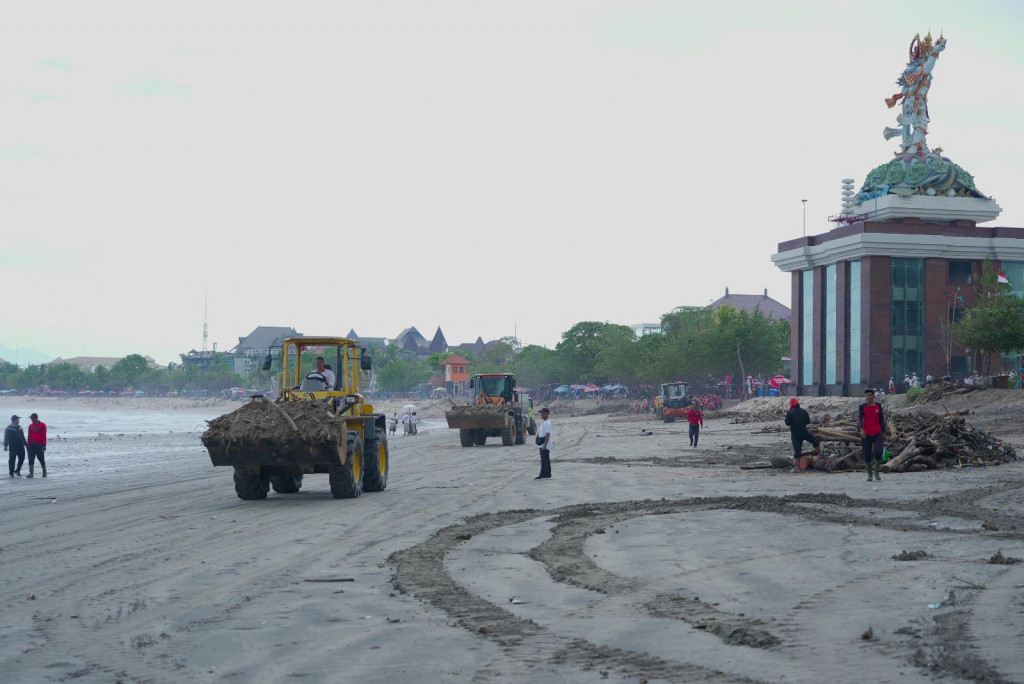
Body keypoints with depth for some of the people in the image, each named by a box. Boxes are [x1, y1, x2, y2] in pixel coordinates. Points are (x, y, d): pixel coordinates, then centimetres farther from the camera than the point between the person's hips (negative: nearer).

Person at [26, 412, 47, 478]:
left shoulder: (42, 425, -3)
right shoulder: (31, 426, 9)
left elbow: (44, 436, -6)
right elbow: (29, 436, 12)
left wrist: (44, 445, -11)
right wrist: (28, 445, 8)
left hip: (39, 445, -4)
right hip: (32, 445, 4)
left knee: (41, 459, 5)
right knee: (31, 460, -4)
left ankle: (44, 472, 21)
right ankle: (31, 473, -3)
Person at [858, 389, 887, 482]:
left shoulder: (878, 406, 8)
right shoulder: (862, 407, -1)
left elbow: (881, 420, 14)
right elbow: (860, 419, -13)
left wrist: (883, 432, 11)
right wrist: (861, 429, -31)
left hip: (878, 433, 1)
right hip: (866, 434, -1)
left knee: (878, 452, -16)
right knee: (867, 455, 1)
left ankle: (876, 472, 3)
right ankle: (869, 474, 17)